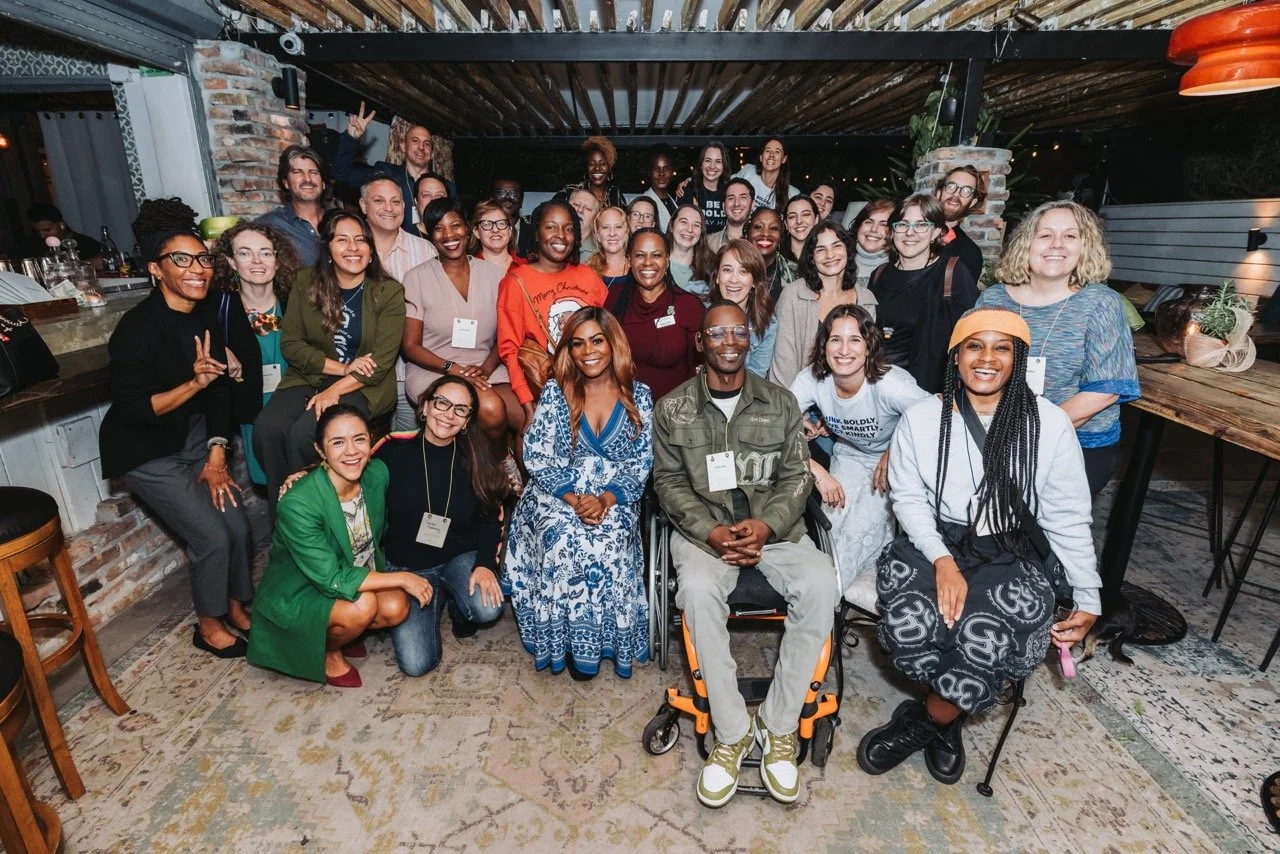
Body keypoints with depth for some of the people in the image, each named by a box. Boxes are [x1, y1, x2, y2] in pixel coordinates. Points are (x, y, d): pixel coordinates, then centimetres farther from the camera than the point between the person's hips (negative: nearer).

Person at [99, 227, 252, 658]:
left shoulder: (206, 320, -1)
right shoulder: (138, 328, -22)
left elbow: (220, 391, 1)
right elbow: (131, 410, -22)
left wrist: (216, 455, -3)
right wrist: (194, 383, -34)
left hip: (194, 438, 6)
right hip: (146, 452, -6)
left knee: (239, 527, 0)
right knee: (211, 537, -9)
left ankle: (237, 605, 25)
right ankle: (209, 625, 16)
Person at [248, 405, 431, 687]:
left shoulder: (377, 473, -14)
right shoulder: (298, 504, -32)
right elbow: (332, 580, -30)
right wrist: (402, 578, -27)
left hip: (358, 574, 6)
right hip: (297, 591, -5)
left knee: (397, 608, -19)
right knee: (363, 607, -30)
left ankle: (337, 632, 11)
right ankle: (326, 649, 3)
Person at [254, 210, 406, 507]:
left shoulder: (389, 292, -4)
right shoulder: (306, 282, 4)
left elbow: (381, 361, -10)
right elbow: (290, 344, 2)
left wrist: (334, 391, -20)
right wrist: (342, 367, -11)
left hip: (364, 387, -3)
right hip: (309, 377, 3)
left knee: (303, 433, -28)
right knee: (267, 428, -25)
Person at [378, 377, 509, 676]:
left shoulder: (475, 456, -5)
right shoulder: (395, 449, -9)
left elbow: (491, 518, -2)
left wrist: (485, 564, -15)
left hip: (461, 558, 1)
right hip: (406, 566, 0)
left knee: (488, 608, -30)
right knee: (417, 663, -14)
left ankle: (457, 603, 9)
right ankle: (437, 599, 18)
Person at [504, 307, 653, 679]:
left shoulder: (638, 395, 5)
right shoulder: (555, 391, 3)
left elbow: (641, 462, 0)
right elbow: (536, 455, -3)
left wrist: (606, 500, -16)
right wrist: (574, 498, -16)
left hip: (616, 500, 1)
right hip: (557, 495, 0)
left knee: (606, 544, -30)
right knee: (565, 541, -31)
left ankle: (607, 640, -11)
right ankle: (567, 643, -13)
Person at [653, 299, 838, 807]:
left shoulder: (780, 403, 6)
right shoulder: (673, 409, 3)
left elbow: (797, 476, 4)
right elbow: (670, 482, 1)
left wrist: (766, 526, -15)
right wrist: (711, 532, -15)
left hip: (773, 528, 2)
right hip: (703, 529, -1)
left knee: (819, 583, -28)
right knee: (698, 589, -33)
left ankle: (778, 727, -10)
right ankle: (732, 732, -13)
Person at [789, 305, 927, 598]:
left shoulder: (889, 384, -30)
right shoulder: (812, 379, -21)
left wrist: (894, 453, -20)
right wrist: (817, 471, -27)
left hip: (893, 462, -3)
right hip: (848, 456, 3)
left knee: (861, 531, -19)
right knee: (835, 522, -17)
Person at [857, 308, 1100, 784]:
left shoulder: (1049, 424, -2)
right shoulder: (922, 418, -1)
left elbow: (1067, 518, 4)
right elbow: (909, 498, -1)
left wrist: (1087, 599, 5)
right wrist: (943, 561, -15)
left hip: (1011, 553, 0)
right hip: (932, 542, 1)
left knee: (986, 635, -30)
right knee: (910, 622, -29)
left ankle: (923, 721, 2)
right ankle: (947, 717, 6)